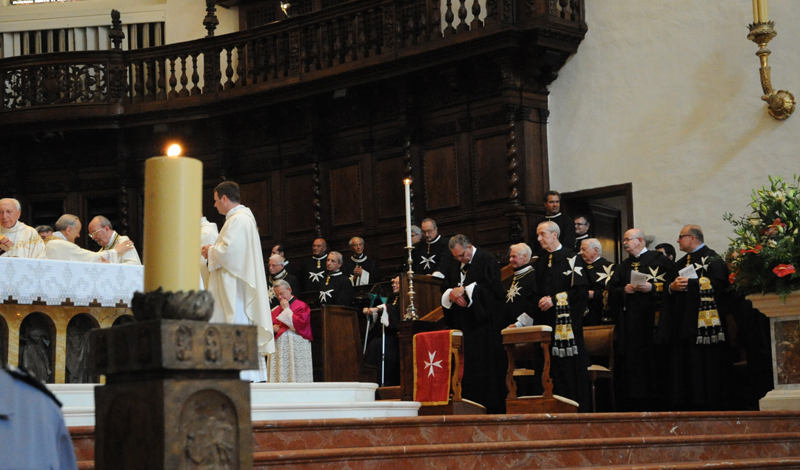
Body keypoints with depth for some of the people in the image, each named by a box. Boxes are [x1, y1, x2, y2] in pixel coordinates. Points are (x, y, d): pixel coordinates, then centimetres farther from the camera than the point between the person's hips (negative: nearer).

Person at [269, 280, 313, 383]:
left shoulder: (301, 306, 0)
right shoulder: (276, 310, 19)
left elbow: (300, 323, -13)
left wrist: (286, 309, -7)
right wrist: (272, 328, -2)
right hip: (279, 349, 6)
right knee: (279, 374, -1)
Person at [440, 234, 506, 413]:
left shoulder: (486, 260, -4)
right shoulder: (454, 265, 18)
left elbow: (492, 287, -14)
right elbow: (445, 289, 15)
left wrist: (464, 290, -14)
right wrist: (452, 294, -8)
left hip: (483, 323, -6)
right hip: (463, 324, 6)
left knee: (484, 364, -9)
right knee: (465, 366, 0)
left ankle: (491, 408, -6)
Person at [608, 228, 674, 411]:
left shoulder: (659, 260, 3)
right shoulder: (623, 266, 20)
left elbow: (671, 283, -5)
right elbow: (612, 290, 14)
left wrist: (652, 287, -17)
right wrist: (624, 290, -4)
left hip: (652, 318, -5)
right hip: (630, 322, 5)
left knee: (655, 359, -7)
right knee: (633, 360, 0)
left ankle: (657, 402, -2)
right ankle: (637, 406, 2)